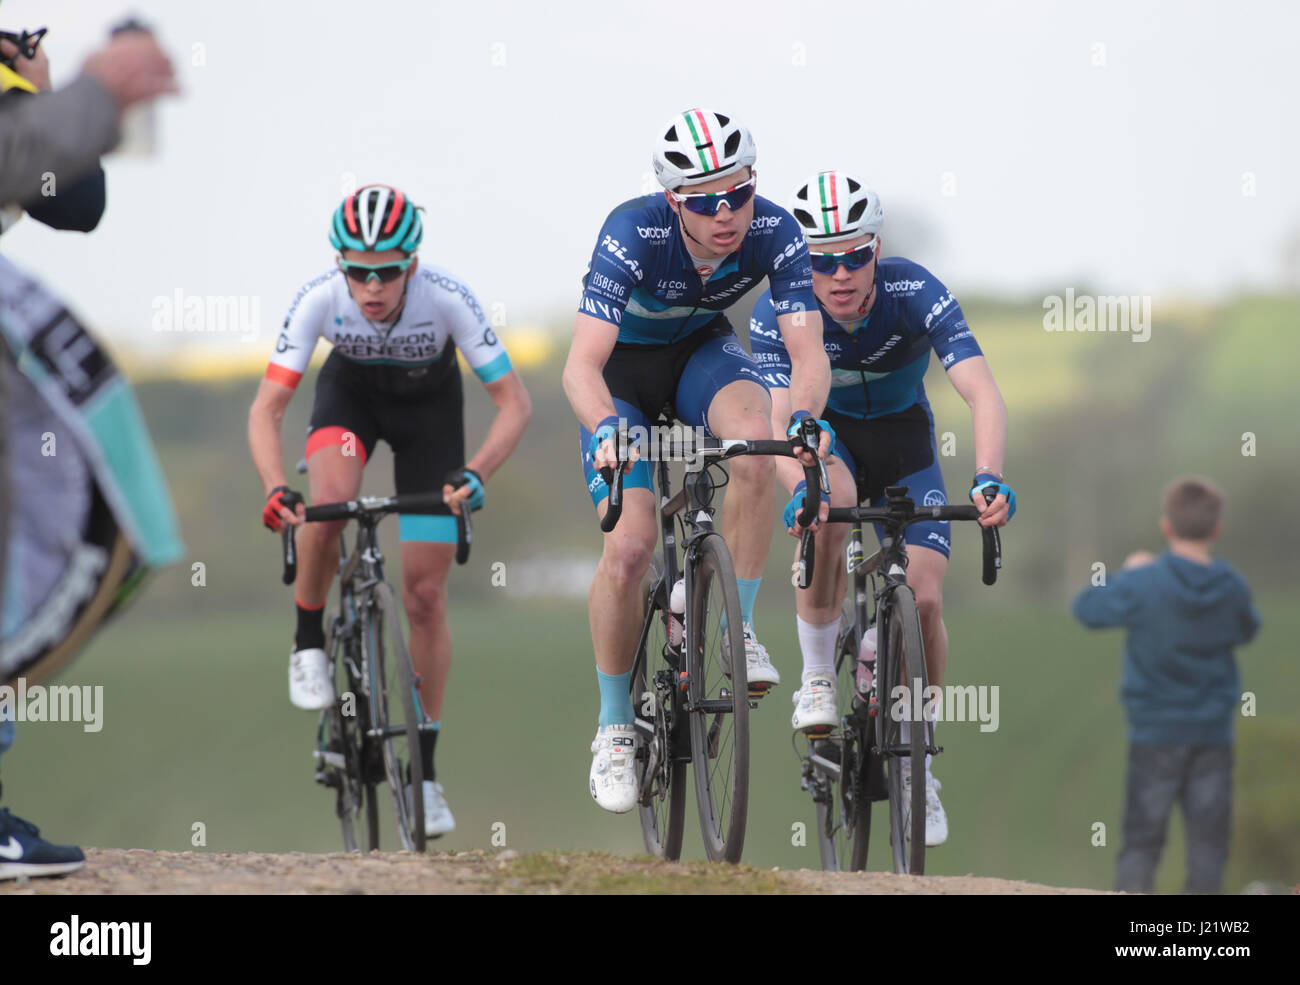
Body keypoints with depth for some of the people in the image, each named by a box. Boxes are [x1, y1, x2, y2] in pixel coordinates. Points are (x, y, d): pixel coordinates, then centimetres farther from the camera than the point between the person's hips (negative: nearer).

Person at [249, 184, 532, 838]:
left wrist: (474, 475, -46)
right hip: (351, 390, 0)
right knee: (330, 500, -34)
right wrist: (277, 488, -48)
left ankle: (424, 772, 7)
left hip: (429, 404, 0)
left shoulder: (447, 298, -36)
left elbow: (514, 402, -31)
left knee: (425, 596, -4)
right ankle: (309, 644, -9)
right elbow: (267, 408, -31)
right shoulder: (320, 299, -33)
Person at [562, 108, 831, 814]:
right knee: (629, 546, -16)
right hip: (623, 365, -2)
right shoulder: (634, 234, -35)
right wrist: (606, 431, -60)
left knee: (756, 445, -32)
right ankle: (614, 728, 3)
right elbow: (581, 366, -41)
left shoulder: (774, 232, -26)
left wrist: (805, 416, -51)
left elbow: (807, 349, -30)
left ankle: (739, 630, -16)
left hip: (701, 350, 2)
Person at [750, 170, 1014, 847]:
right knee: (826, 509, -37)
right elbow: (780, 418, -36)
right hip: (825, 437, -1)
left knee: (924, 600, -14)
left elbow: (984, 397, -38)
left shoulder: (916, 294, -30)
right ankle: (817, 677, -18)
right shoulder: (778, 312, -28)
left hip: (903, 441, 1)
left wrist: (989, 479, -56)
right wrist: (801, 489, -57)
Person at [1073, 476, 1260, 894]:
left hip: (1155, 734, -2)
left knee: (1141, 843, 3)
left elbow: (1087, 608, 0)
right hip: (1213, 733, 2)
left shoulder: (1141, 584, -14)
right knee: (1208, 843, 5)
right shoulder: (1232, 588, -5)